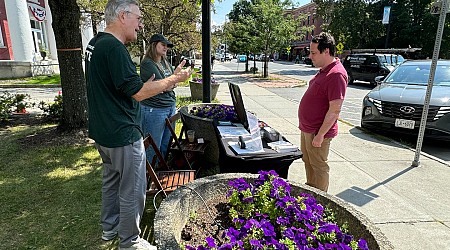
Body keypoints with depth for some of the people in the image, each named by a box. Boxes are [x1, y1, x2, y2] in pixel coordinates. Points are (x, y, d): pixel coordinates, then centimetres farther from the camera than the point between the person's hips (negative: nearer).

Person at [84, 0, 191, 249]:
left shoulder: (95, 43, 10)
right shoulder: (114, 47, -22)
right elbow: (137, 92, -23)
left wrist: (146, 87, 11)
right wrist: (174, 78, -14)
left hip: (104, 132, 10)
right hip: (123, 135, -10)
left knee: (111, 181, 24)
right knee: (132, 190, 5)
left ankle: (109, 227, 41)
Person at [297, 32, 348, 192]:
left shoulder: (336, 74, -22)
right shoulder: (324, 70, 10)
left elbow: (334, 110, -25)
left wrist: (320, 135, -23)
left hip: (317, 132, -10)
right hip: (307, 129, 10)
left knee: (319, 167, 5)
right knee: (308, 163, 22)